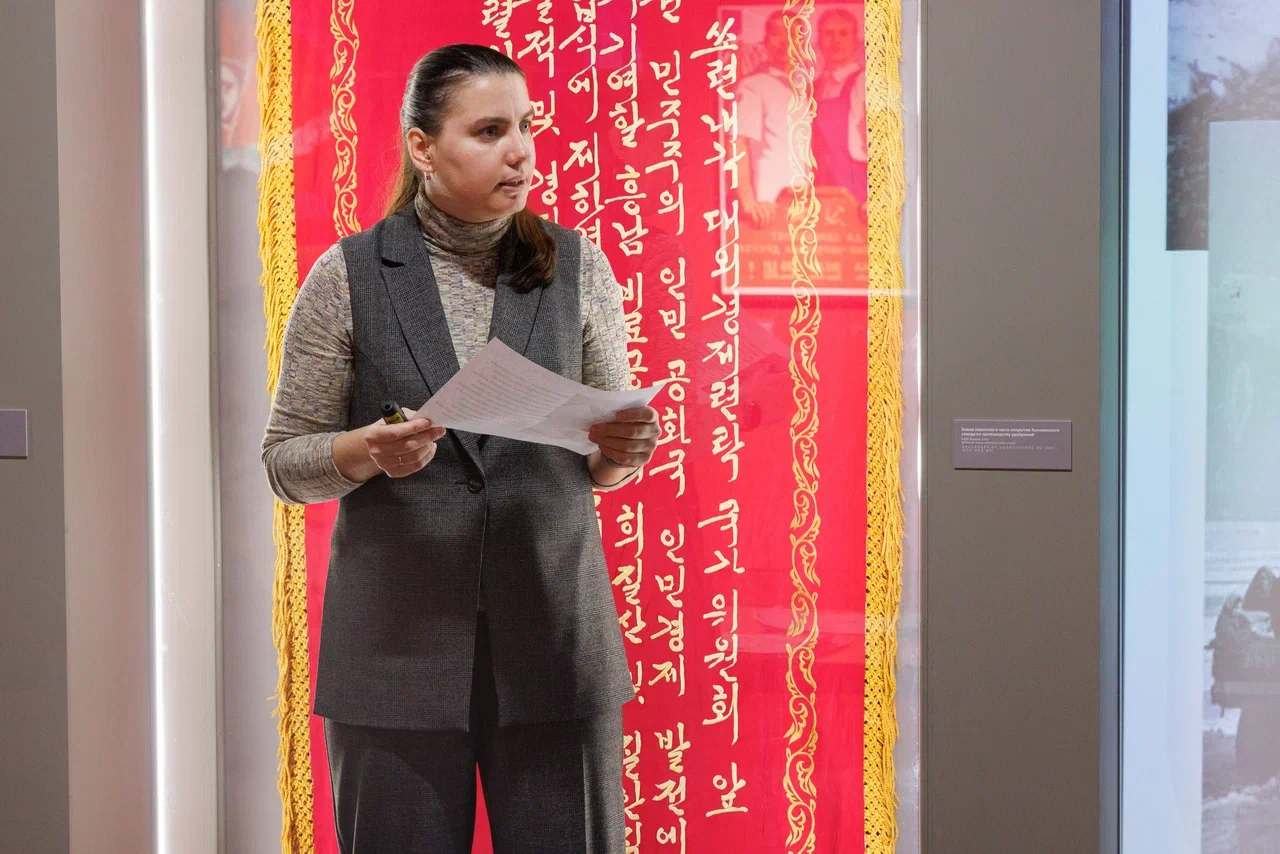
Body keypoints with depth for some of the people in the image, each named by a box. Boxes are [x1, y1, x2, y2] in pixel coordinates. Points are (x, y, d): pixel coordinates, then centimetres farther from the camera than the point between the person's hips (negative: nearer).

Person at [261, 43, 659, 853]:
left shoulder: (577, 265, 5)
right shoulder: (348, 276, 0)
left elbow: (607, 464, 10)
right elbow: (286, 460, 4)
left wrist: (631, 447, -13)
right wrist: (367, 452, -17)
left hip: (553, 630, 1)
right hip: (399, 639, -1)